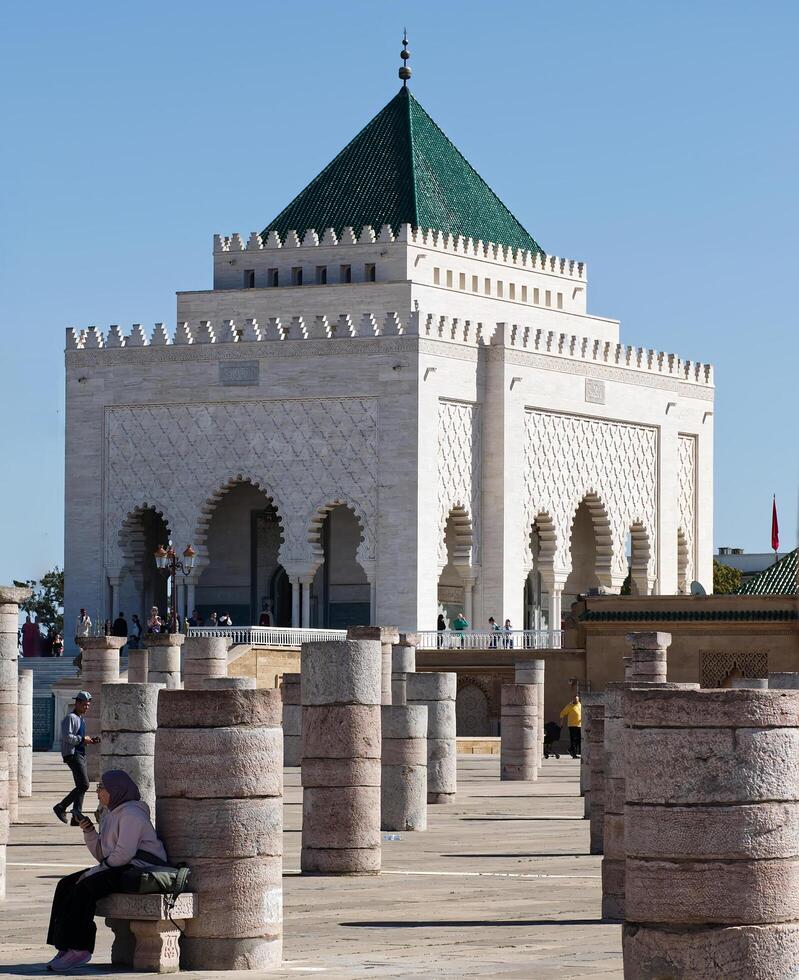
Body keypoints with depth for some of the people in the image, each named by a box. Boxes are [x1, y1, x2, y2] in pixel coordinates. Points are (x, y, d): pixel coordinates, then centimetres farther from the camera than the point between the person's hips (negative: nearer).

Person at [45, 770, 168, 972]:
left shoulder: (131, 814, -11)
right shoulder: (109, 815, 20)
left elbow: (124, 853, -21)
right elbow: (103, 855, 20)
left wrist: (94, 871, -15)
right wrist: (89, 832, 5)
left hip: (138, 870, -10)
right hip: (119, 870, 10)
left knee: (84, 887, -27)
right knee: (66, 884, -3)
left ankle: (78, 949, -25)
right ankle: (64, 947, -12)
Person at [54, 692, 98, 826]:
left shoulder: (80, 719, 21)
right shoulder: (70, 718, -9)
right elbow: (67, 736, -21)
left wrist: (89, 740, 11)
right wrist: (83, 739, -17)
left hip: (80, 754, 10)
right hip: (72, 755, -10)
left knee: (81, 786, 6)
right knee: (84, 785, -16)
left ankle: (77, 817, 6)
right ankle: (61, 807, -9)